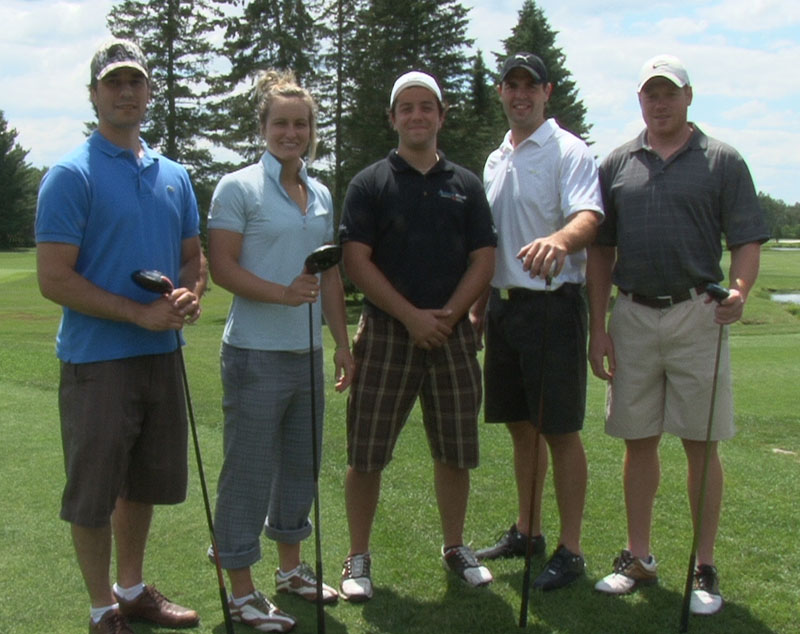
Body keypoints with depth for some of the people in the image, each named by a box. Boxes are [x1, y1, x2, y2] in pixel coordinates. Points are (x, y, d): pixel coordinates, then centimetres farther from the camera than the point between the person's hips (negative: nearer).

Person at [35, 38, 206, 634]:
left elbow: (195, 257, 17)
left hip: (163, 354, 6)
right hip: (97, 357, -6)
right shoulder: (71, 175, -9)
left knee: (145, 483, 17)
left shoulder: (174, 176, 10)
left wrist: (189, 296, -6)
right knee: (93, 493, 4)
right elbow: (54, 279, -15)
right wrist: (140, 313, -18)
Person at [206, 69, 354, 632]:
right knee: (249, 469, -1)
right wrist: (281, 293, -24)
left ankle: (291, 566, 32)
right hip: (256, 353, -7)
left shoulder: (321, 195, 13)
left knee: (301, 462, 16)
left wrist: (343, 344, 14)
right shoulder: (239, 188, -6)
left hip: (308, 351, 7)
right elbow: (221, 267, -11)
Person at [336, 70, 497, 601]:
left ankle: (455, 548, 26)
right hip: (385, 332, -2)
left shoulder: (466, 185, 10)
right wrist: (412, 317, -12)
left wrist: (448, 315, -9)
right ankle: (358, 558, 12)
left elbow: (483, 259, 6)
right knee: (366, 454, -1)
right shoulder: (370, 183, 2)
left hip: (452, 333, 3)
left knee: (455, 452, 10)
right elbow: (357, 260, -5)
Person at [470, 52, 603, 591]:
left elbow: (589, 217, -24)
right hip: (504, 305, 7)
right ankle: (527, 532, 29)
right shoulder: (496, 160, 17)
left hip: (552, 305, -7)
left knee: (561, 431, -3)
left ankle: (570, 551, 7)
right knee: (520, 427, 15)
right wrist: (479, 304, 17)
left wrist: (559, 239, -45)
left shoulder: (569, 151, -7)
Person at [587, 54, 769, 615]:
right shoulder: (617, 164, 11)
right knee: (638, 441, 9)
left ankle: (705, 568, 11)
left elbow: (747, 241, 0)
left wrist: (740, 290, -21)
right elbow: (601, 251, 11)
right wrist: (597, 327, 5)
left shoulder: (722, 161, 3)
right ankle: (639, 557, 21)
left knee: (701, 443, 1)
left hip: (696, 315, -2)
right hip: (632, 316, 3)